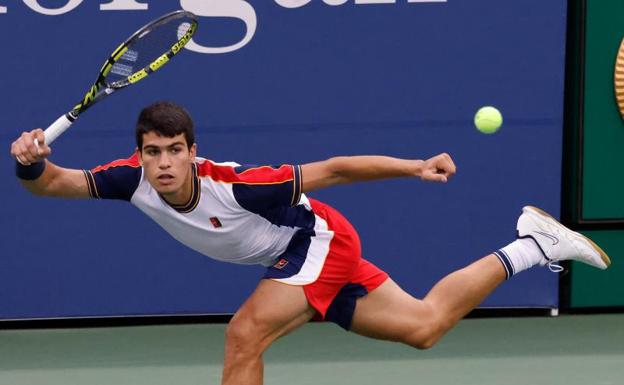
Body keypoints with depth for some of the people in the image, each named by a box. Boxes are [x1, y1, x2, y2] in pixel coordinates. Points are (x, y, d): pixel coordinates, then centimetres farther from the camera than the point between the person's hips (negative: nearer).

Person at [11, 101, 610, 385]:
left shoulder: (231, 184, -35)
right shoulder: (136, 180, -19)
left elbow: (331, 170, -28)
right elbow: (56, 183, -18)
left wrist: (414, 167, -30)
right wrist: (31, 164, -41)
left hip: (320, 240, -7)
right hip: (295, 261, 7)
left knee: (244, 335, -26)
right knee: (423, 325, 14)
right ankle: (532, 246, 26)